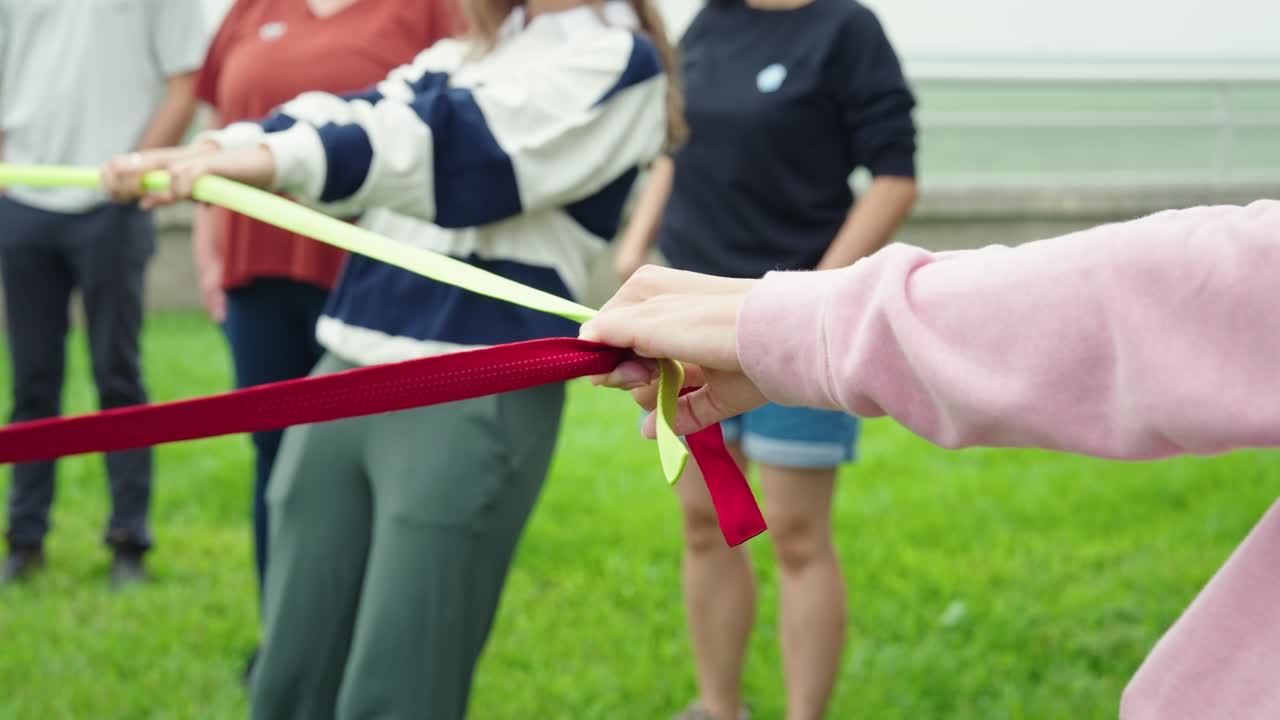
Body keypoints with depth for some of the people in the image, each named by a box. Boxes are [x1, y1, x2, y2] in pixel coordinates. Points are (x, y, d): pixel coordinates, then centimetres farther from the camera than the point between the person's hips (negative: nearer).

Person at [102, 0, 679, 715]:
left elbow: (461, 139, -15)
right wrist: (215, 151, -11)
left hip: (471, 402, -7)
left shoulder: (618, 58, -2)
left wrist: (277, 159, -23)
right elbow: (366, 120, 6)